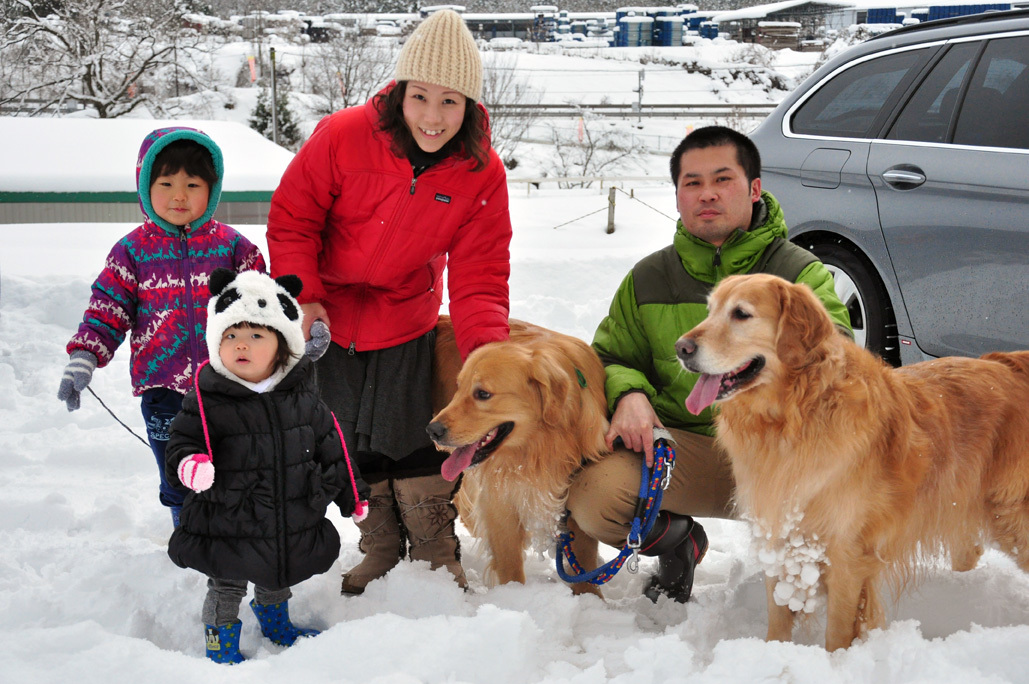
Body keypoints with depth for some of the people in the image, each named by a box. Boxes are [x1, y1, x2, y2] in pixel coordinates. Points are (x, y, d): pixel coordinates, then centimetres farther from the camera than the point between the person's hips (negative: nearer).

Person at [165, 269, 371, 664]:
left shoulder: (302, 395, -4)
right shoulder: (206, 399, -15)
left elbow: (329, 445, 6)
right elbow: (181, 442, -12)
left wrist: (351, 494, 12)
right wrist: (189, 464, -37)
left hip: (293, 525, 4)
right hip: (226, 526, -4)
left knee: (277, 582, 26)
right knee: (227, 589, 11)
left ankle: (276, 624, 52)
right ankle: (221, 646, 32)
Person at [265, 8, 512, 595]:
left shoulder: (482, 174, -17)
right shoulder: (342, 137, -22)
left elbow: (478, 278, -15)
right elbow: (292, 220, -12)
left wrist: (489, 350, -30)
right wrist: (302, 298, -22)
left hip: (405, 328, 0)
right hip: (325, 324, 0)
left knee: (414, 448, 1)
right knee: (356, 451, 12)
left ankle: (439, 561, 20)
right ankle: (381, 558, 30)